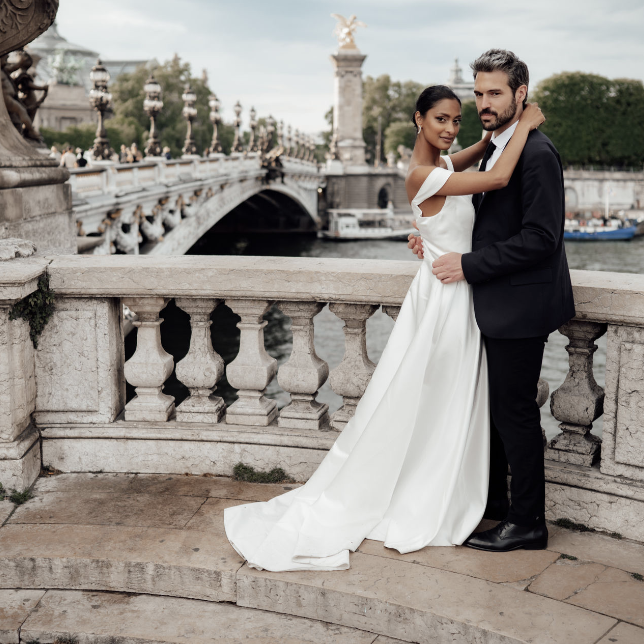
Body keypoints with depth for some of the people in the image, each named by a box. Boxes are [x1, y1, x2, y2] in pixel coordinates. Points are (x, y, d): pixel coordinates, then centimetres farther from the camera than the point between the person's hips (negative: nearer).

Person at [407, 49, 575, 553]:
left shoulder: (536, 153, -18)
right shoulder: (497, 148, 13)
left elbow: (540, 237, -23)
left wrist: (469, 265, -19)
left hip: (521, 305, -10)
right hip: (498, 304, 10)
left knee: (514, 410, 0)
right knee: (492, 405, 18)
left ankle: (528, 522, 14)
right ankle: (493, 500, 34)